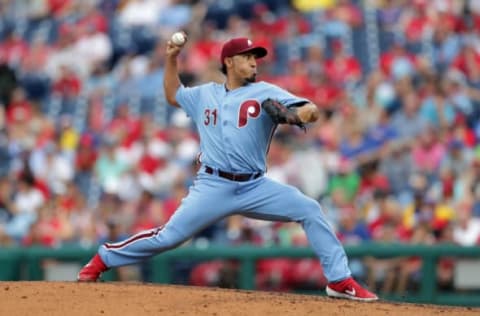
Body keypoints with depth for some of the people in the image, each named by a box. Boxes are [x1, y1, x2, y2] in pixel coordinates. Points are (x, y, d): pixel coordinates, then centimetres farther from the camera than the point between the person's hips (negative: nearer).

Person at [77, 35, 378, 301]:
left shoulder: (266, 93, 1)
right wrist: (171, 59, 18)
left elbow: (312, 111, -10)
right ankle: (103, 259, 13)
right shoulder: (205, 94, 11)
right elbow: (173, 94, 31)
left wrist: (294, 114, -33)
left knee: (309, 209, -16)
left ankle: (340, 281, -10)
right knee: (168, 236, -6)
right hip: (213, 187, 0)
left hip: (255, 188, 0)